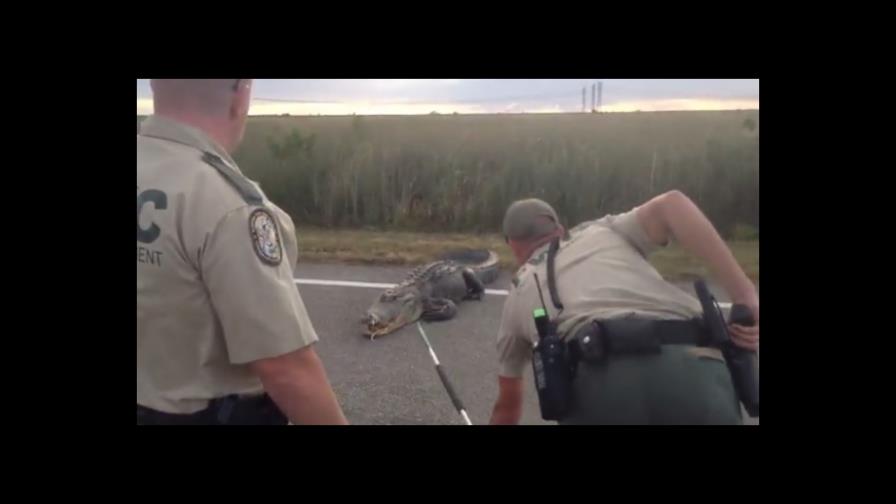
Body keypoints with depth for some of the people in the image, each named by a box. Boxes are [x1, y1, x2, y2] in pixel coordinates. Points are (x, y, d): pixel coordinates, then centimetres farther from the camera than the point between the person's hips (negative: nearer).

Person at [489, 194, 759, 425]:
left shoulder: (518, 293, 31)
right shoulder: (603, 231, 30)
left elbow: (508, 403, 40)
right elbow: (671, 205, 8)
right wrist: (745, 295, 7)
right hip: (696, 368, 1)